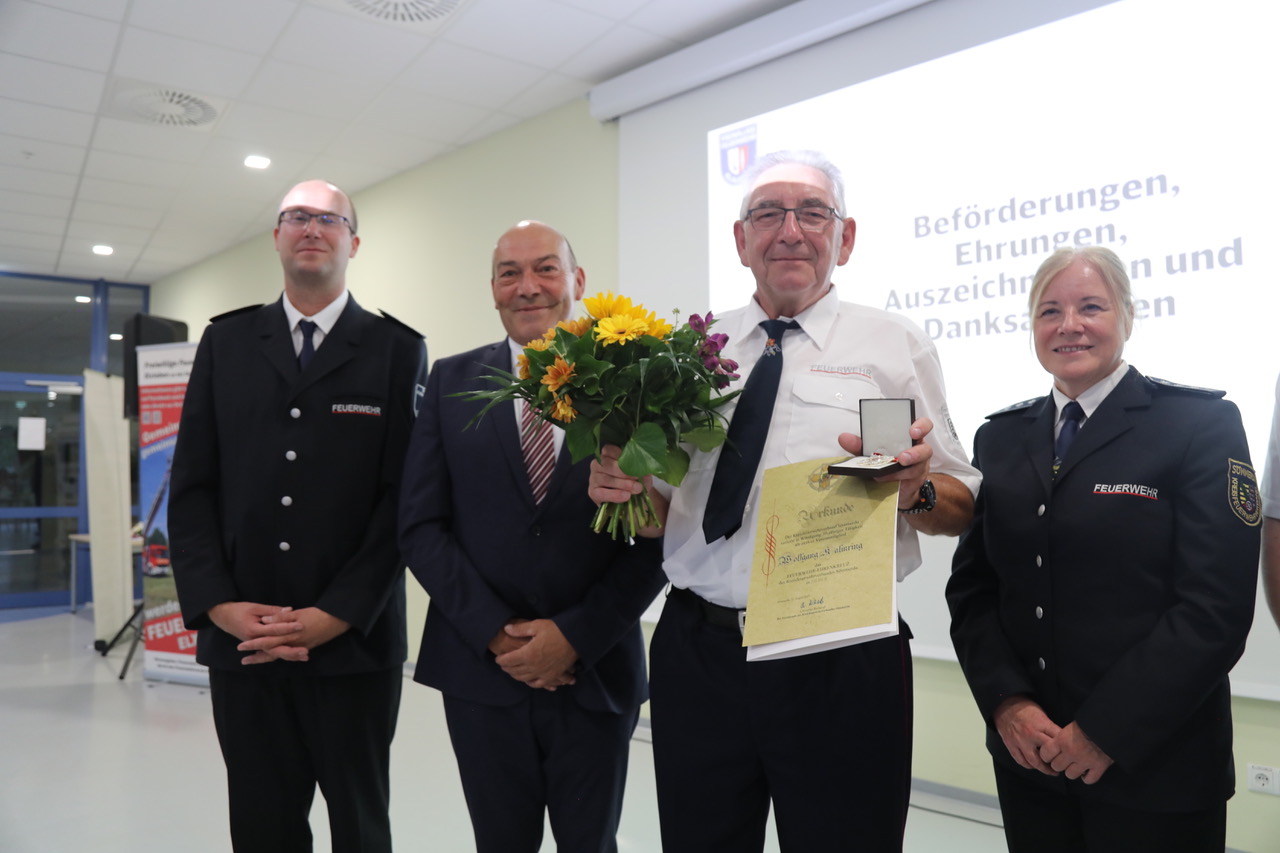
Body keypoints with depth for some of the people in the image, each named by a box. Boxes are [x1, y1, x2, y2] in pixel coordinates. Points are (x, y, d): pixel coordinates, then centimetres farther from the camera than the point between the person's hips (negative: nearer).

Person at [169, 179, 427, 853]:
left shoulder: (397, 349, 0)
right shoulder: (225, 342, 9)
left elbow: (403, 495, -6)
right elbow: (191, 486, 6)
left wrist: (337, 615, -12)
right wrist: (216, 604, -6)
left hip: (354, 644, -2)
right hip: (241, 640, 3)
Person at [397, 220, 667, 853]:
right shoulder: (452, 381, 2)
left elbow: (655, 538, -4)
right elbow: (421, 527, -1)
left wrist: (575, 636, -11)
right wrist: (496, 634, -9)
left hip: (597, 672, -1)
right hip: (481, 670, 1)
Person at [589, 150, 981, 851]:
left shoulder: (895, 344, 1)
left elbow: (962, 510, 2)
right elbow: (661, 510, 12)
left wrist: (915, 489, -19)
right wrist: (620, 486, -9)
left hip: (842, 663, -2)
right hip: (697, 654, 3)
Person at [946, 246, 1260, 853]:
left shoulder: (1202, 424, -6)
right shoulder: (999, 438, 6)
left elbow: (1215, 607, -13)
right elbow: (971, 586, 5)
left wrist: (1106, 732, -15)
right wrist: (1007, 703, -9)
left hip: (1153, 764, -3)